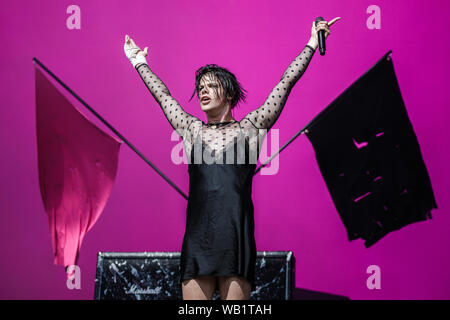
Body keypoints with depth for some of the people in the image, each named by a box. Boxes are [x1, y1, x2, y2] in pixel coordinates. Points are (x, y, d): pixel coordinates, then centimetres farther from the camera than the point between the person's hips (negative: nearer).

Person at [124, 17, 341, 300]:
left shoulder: (249, 129, 9)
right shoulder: (192, 130, 16)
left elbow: (286, 83, 11)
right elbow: (162, 95, 29)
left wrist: (312, 44, 13)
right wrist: (140, 63, 40)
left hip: (237, 240, -2)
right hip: (197, 239, 2)